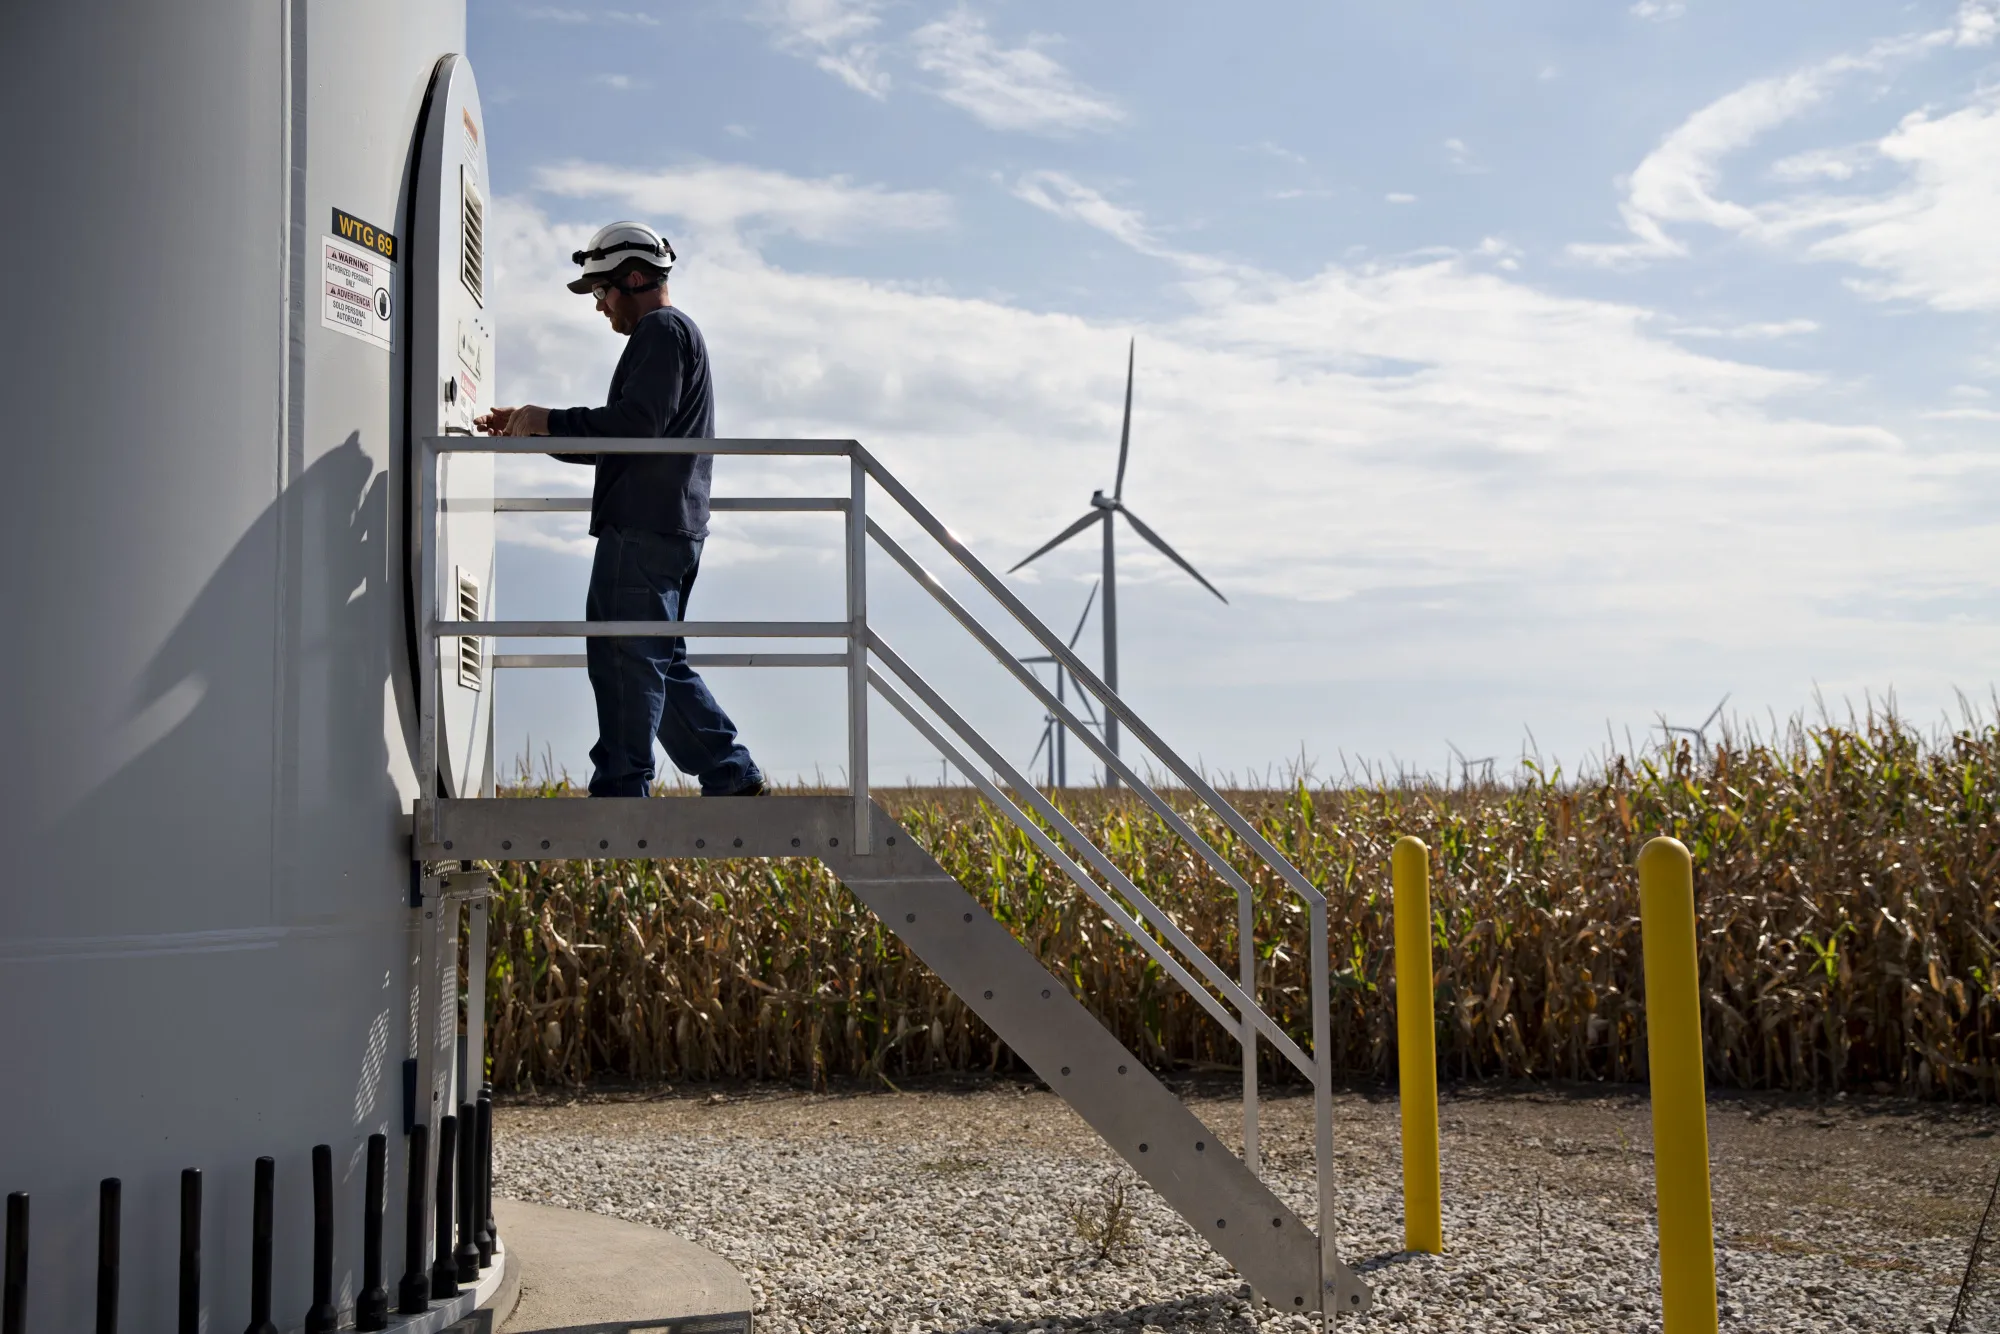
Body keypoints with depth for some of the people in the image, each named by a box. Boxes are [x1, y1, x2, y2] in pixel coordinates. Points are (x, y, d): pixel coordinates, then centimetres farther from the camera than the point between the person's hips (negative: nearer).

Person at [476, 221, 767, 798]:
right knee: (661, 663, 13)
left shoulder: (662, 329, -4)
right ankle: (733, 777, 13)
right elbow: (613, 443, 27)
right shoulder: (676, 333, 29)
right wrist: (531, 427, 20)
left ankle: (620, 789, -7)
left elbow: (635, 423, -19)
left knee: (624, 658, -9)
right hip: (670, 529, 11)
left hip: (641, 528, -11)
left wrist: (550, 420, -12)